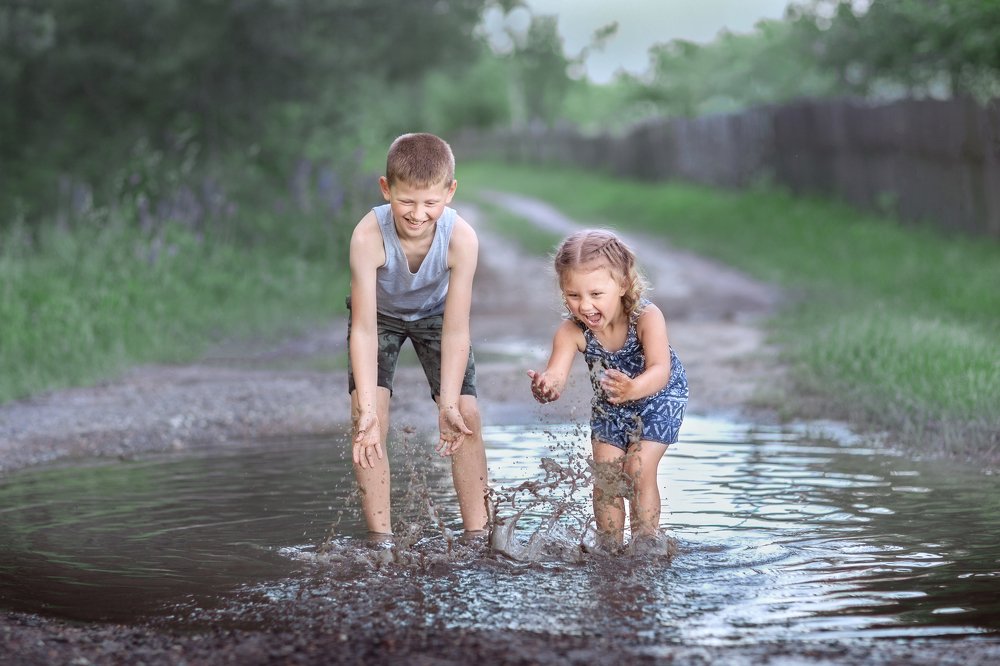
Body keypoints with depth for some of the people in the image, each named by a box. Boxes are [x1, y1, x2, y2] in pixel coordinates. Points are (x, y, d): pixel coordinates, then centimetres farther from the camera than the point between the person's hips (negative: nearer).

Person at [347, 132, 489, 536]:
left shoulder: (462, 239, -35)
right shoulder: (368, 236, -39)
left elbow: (456, 331, -30)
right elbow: (364, 329, -37)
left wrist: (449, 404, -37)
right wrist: (367, 407, -43)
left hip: (435, 315, 1)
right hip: (381, 316, -1)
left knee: (467, 417, -9)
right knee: (367, 417, -18)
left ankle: (477, 534, 3)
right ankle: (381, 538, -10)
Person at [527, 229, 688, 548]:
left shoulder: (647, 317, -36)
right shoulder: (571, 331, -28)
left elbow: (660, 369, -49)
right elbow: (556, 373, -39)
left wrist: (633, 389, -71)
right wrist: (546, 386, -65)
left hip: (660, 398, -3)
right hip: (608, 405, 4)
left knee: (639, 470, -14)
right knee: (605, 474, -2)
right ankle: (609, 548, 11)